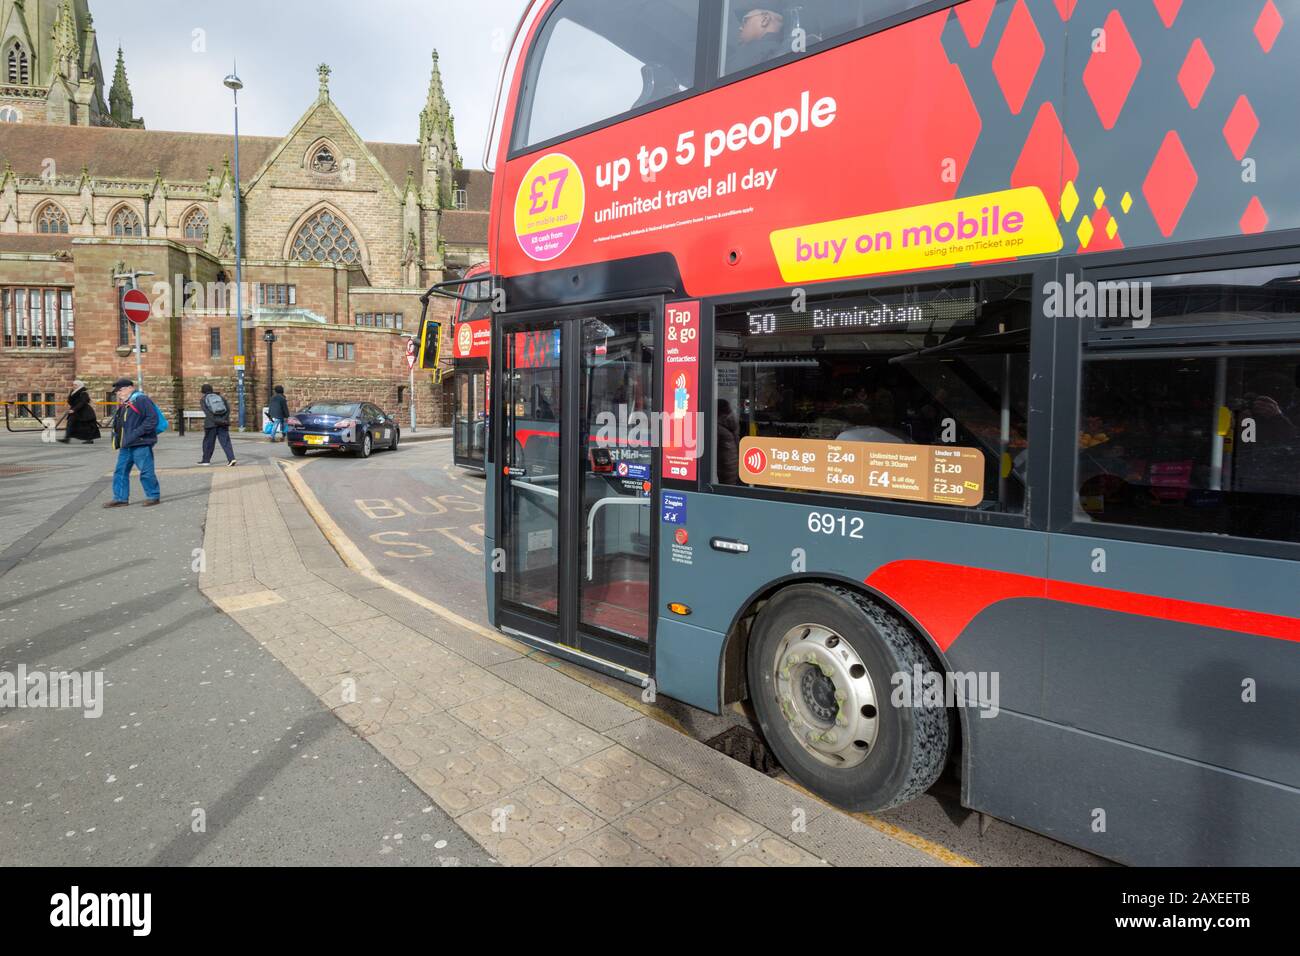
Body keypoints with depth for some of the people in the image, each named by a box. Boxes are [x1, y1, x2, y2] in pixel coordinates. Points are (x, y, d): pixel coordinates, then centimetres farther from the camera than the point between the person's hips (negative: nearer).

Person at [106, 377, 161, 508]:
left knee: (146, 472, -4)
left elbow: (152, 419, -19)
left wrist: (137, 433, -21)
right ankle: (120, 498, 19)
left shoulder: (141, 400, -10)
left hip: (141, 444, -9)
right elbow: (118, 424, 29)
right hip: (125, 445, 9)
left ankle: (154, 496, 8)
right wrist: (117, 439, 13)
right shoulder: (122, 405, 19)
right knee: (120, 471, 11)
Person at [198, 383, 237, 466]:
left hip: (211, 423, -2)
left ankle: (206, 460, 23)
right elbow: (228, 408, 0)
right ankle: (231, 459, -18)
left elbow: (207, 412, -10)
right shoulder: (220, 397, 13)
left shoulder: (203, 400, 5)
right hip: (223, 423, 2)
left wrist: (216, 421, -15)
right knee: (225, 441, -3)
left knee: (208, 442, 12)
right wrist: (225, 419, -8)